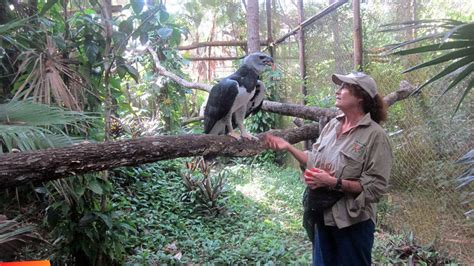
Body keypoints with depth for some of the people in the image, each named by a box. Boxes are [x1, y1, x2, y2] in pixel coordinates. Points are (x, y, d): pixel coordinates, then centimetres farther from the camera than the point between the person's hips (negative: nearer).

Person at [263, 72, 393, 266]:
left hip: (353, 222, -6)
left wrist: (334, 182, -24)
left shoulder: (375, 135, -15)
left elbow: (376, 187, -19)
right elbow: (316, 161, 9)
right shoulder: (332, 125, 3)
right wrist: (288, 146, -1)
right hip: (323, 217, 6)